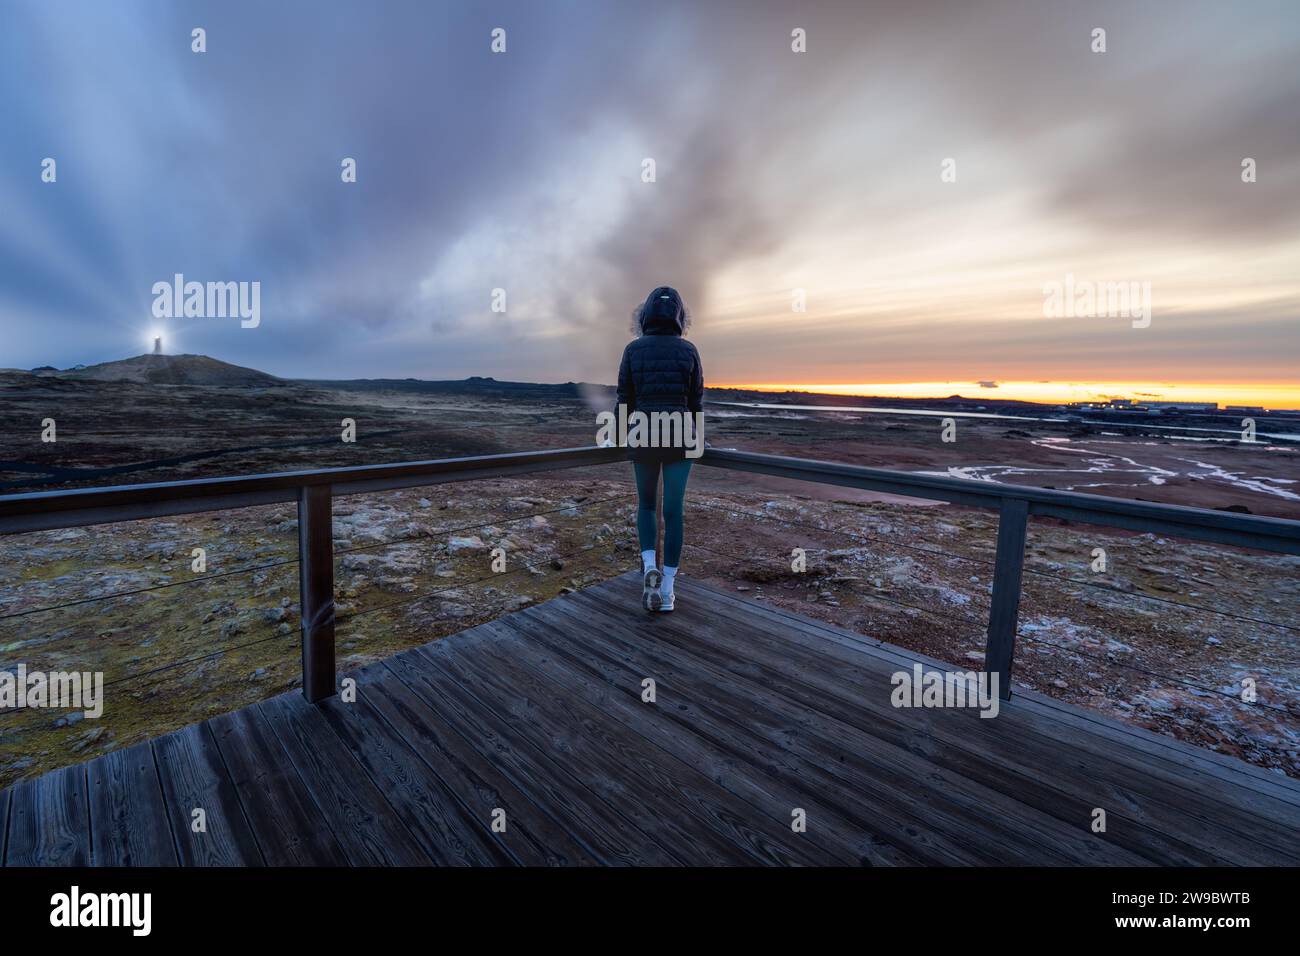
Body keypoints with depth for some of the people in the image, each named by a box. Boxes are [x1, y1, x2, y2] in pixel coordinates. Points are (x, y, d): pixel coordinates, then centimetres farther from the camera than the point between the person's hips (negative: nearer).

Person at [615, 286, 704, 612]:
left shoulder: (633, 349, -2)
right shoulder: (689, 350, 0)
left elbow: (625, 400, 0)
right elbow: (696, 401, 4)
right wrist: (696, 440, 17)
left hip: (645, 437, 0)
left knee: (646, 504, 20)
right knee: (674, 512, 6)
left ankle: (649, 569, 1)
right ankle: (667, 590, 7)